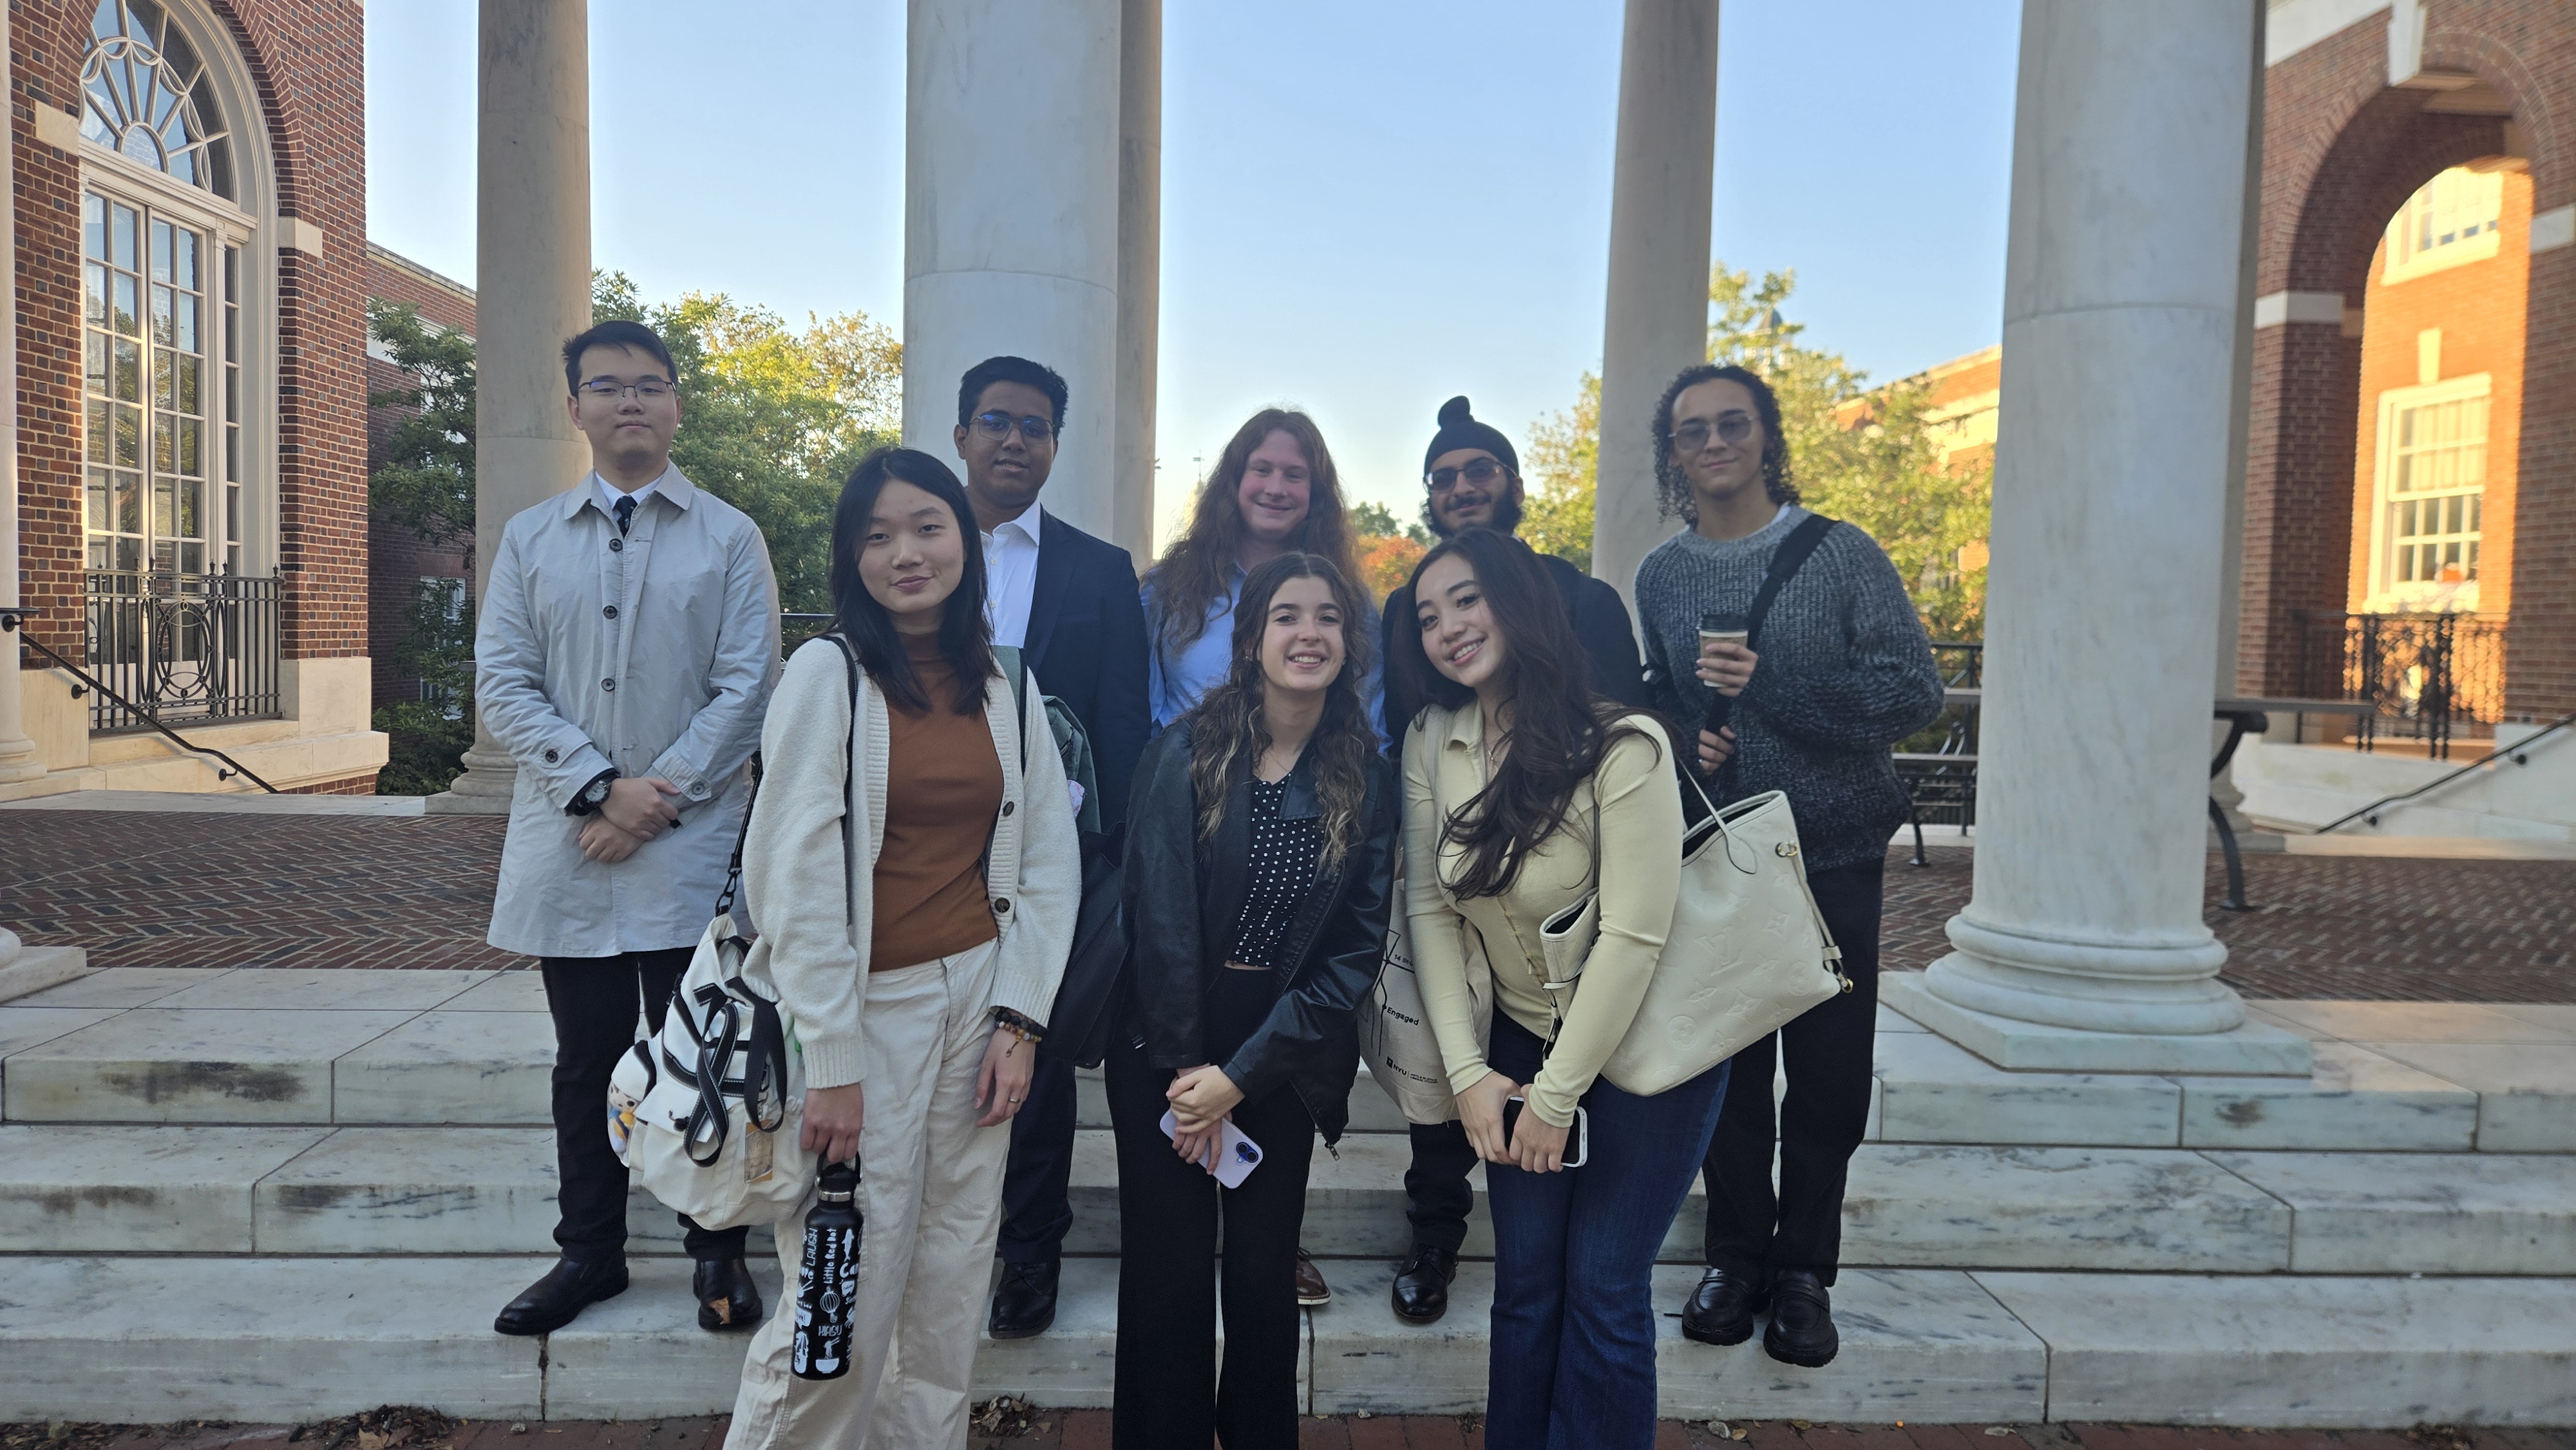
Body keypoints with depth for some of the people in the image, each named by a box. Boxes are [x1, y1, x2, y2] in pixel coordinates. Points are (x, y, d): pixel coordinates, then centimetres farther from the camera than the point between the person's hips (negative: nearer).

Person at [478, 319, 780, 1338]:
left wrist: (661, 796, -12)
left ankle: (718, 1253, 19)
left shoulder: (729, 538, 4)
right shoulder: (530, 539, 11)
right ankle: (588, 1252, 27)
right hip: (567, 850, 3)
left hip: (692, 848, -2)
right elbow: (501, 686, 3)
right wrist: (601, 788, -10)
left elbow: (746, 687, -4)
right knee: (587, 1061, 13)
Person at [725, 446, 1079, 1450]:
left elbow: (1048, 864, 9)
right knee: (847, 1303, 0)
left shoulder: (1007, 687, 8)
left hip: (978, 1003, 4)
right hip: (867, 1008, -4)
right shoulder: (829, 671, -6)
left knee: (952, 1289, 12)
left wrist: (1020, 1019, 0)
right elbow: (794, 877, -11)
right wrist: (831, 1063, -13)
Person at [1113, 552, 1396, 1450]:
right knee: (1167, 1273, 6)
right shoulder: (1186, 753, -9)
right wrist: (1189, 1073, -10)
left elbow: (1357, 948, -5)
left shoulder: (1366, 778, -3)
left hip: (1286, 1059, 2)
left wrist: (1241, 1075, -11)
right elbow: (1161, 920, -10)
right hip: (1166, 1047, -1)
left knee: (1265, 1274, 11)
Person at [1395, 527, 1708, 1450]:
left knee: (1604, 1295, 3)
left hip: (1643, 1047, -4)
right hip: (1521, 1046, 4)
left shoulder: (1623, 746, -20)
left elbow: (1634, 938, -20)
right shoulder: (1433, 744, -5)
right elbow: (1428, 907, -4)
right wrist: (1468, 1070, -10)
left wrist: (1557, 1096, -15)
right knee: (1525, 1288, 10)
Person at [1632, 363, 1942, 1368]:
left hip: (1833, 855, -2)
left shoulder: (1841, 556, -4)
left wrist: (1770, 683, -21)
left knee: (1828, 1074, 5)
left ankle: (1804, 1268, 23)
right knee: (1726, 1066, 9)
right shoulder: (1660, 577, 6)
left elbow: (1914, 691, -11)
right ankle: (1737, 1255, 26)